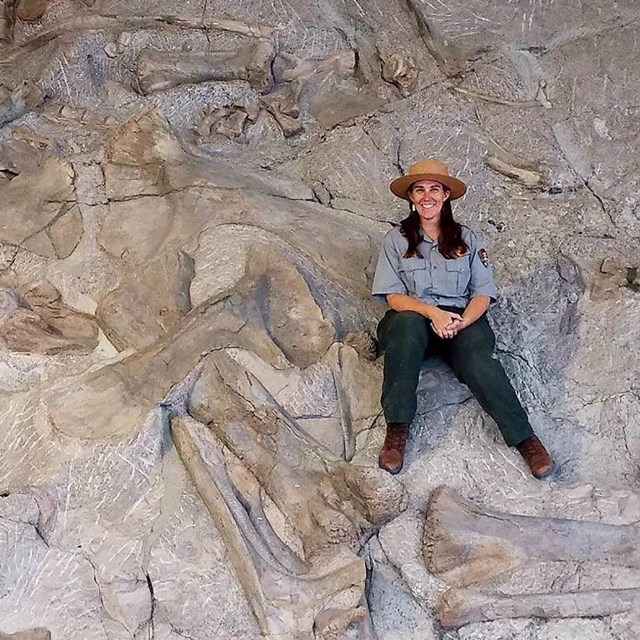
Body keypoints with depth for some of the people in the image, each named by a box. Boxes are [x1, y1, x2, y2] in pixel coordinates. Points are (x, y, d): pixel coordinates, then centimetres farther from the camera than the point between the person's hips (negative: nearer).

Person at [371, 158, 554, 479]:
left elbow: (482, 293, 5)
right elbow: (393, 295, 0)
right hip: (413, 318, -1)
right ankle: (397, 429, -36)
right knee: (407, 324, -37)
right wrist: (433, 312, -19)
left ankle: (524, 438, -36)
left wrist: (462, 321, -17)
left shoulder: (467, 239, 13)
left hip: (462, 320, 1)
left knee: (476, 356, -32)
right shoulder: (397, 239, 10)